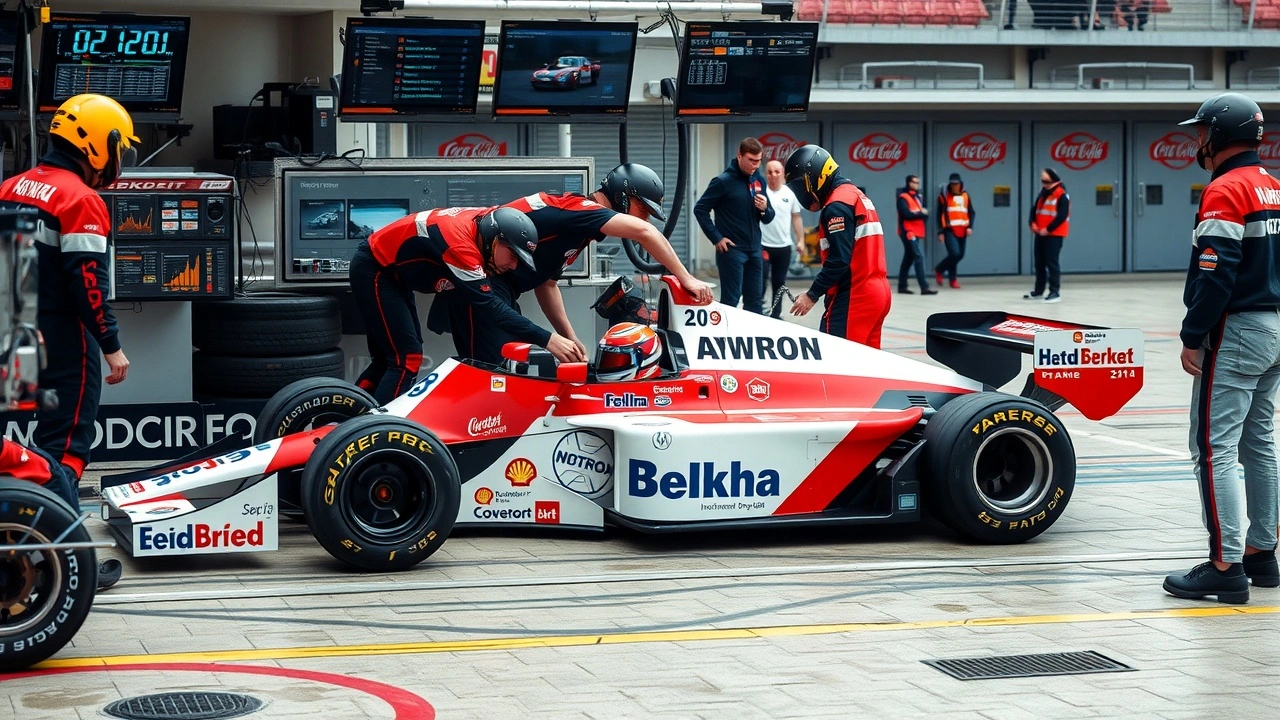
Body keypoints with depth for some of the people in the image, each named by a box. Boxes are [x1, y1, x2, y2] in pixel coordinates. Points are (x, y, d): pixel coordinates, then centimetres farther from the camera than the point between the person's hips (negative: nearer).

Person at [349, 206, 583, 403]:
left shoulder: (483, 222, -9)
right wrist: (547, 340, -37)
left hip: (391, 271, 10)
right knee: (407, 359, -14)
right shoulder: (459, 244, -33)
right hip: (373, 269, -10)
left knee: (389, 358, 15)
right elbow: (488, 306, -34)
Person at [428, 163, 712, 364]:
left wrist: (570, 338, 15)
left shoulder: (569, 216, 18)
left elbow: (546, 283, 23)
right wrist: (686, 278, -23)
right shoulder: (580, 209, -13)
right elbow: (643, 232, -28)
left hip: (497, 285, 10)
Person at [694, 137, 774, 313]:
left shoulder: (759, 180, 8)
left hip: (754, 250, 6)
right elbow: (700, 209, -7)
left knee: (755, 300, 11)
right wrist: (716, 238, -11)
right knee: (731, 300, -5)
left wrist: (764, 209, -9)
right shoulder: (724, 181, -8)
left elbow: (768, 218, 14)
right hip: (731, 249, -6)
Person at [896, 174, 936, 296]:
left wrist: (920, 213, -10)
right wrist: (921, 214, -9)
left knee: (908, 258, 12)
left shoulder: (916, 197, 18)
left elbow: (924, 212, 13)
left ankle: (902, 286, 19)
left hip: (916, 232, 9)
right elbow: (906, 214, -20)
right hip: (908, 232, -9)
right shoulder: (903, 198, -9)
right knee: (919, 256, -15)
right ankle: (924, 287, -19)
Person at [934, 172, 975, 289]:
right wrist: (940, 232, -6)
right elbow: (940, 214, -1)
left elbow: (971, 212, 13)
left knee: (960, 255, 7)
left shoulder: (965, 196, 11)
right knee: (955, 253, -19)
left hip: (962, 230, 5)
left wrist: (970, 227, -2)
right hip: (949, 230, -5)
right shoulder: (944, 195, 0)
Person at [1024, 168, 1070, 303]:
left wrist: (1048, 229, -20)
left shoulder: (1062, 195, -12)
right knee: (1039, 263, 13)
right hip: (1040, 234, 8)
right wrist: (1032, 223, -1)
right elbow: (1035, 210, 18)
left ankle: (1054, 292, -6)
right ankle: (1038, 291, 24)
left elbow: (1062, 216, -19)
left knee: (1052, 263, -9)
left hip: (1054, 235, -8)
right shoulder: (1043, 194, 15)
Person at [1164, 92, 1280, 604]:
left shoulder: (1225, 191, -14)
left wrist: (1192, 337, -15)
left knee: (1214, 449, -9)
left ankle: (1225, 567, -12)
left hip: (1236, 331, -9)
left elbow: (1215, 274, -21)